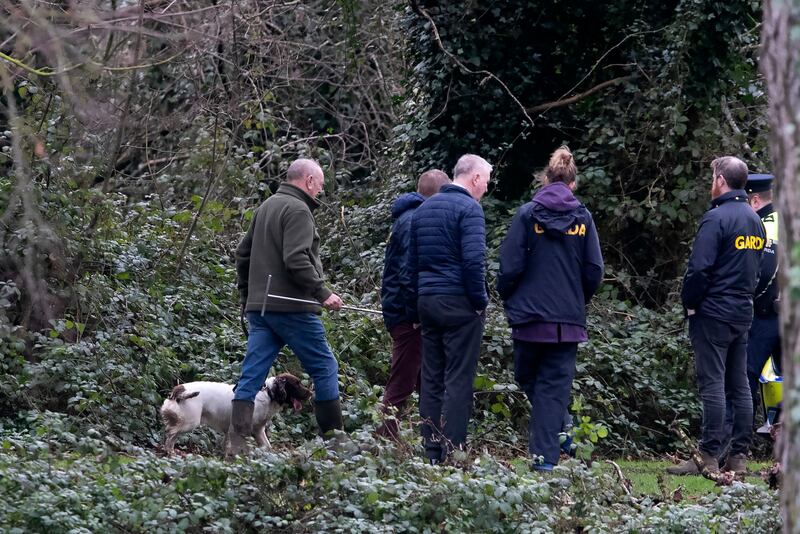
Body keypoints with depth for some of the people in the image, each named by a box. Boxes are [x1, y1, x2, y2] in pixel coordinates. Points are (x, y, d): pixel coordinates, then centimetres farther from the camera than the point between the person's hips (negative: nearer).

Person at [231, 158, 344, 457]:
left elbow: (243, 254, 24)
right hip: (291, 307, -9)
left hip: (259, 307, 9)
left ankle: (236, 444, -6)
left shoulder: (266, 206, 19)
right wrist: (322, 293, -15)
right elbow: (296, 260, -21)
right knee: (324, 369, 2)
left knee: (252, 375, 2)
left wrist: (247, 296, 29)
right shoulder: (297, 210, -10)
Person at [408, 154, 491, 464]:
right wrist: (480, 301, -9)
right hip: (459, 303, -7)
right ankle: (453, 450, -9)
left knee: (431, 379, 9)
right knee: (459, 379, -6)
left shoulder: (424, 209, 15)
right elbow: (473, 259, -19)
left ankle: (431, 452, 9)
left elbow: (412, 262, 18)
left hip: (427, 301, 7)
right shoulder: (469, 208, -9)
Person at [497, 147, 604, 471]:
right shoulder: (582, 217, 1)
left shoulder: (528, 214, -4)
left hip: (530, 315, -1)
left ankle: (544, 451, 3)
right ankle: (546, 454, -2)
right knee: (556, 384, 5)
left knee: (528, 381, 14)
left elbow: (510, 266, -6)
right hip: (569, 319, 1)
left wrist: (508, 300, 11)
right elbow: (594, 271, 2)